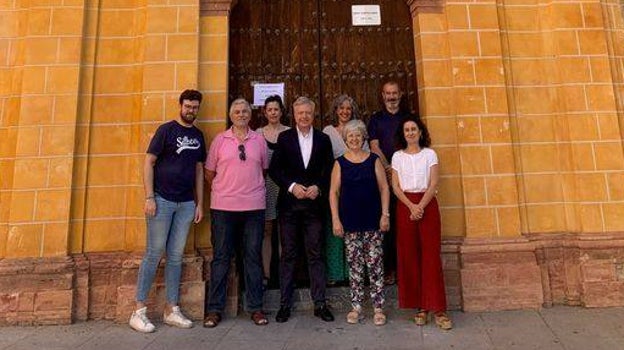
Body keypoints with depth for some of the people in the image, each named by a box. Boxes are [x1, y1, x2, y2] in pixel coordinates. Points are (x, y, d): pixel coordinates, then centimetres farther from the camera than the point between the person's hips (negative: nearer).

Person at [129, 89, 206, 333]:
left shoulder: (198, 136, 12)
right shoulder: (166, 130, -2)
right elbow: (149, 162, -5)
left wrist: (200, 203, 9)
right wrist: (149, 197, -12)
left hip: (186, 203, 4)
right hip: (162, 200, -4)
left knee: (176, 256, 8)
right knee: (154, 253, 0)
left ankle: (171, 310, 18)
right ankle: (139, 311, 12)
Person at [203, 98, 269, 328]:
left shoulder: (259, 140, 7)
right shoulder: (220, 140, 4)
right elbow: (209, 173, 8)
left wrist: (252, 188, 10)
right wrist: (221, 191, 9)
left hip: (254, 206, 1)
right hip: (223, 207, -1)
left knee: (254, 256, 7)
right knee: (221, 257, 5)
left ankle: (255, 307, 19)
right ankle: (214, 309, 18)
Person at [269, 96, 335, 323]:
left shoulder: (323, 139, 10)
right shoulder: (284, 138, 7)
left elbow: (329, 171, 8)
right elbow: (273, 169, 2)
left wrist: (318, 187, -9)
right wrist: (291, 186, -11)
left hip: (314, 204, 1)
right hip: (289, 204, 0)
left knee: (315, 255, 5)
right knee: (288, 255, 6)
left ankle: (320, 304, 15)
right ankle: (285, 304, 17)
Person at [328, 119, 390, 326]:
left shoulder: (374, 160, 5)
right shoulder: (340, 163, 5)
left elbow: (384, 188, 3)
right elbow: (334, 192, 2)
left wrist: (385, 214, -5)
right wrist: (335, 219, -4)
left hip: (373, 221, 0)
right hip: (350, 222, 1)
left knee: (375, 265, 2)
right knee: (354, 266, 7)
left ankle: (378, 307, 13)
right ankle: (356, 306, 19)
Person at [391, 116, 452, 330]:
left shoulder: (430, 154, 7)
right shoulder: (397, 156, 10)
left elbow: (433, 183, -2)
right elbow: (395, 186, 2)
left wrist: (421, 206, -14)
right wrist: (412, 206, -11)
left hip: (428, 205, -1)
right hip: (405, 206, 1)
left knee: (431, 254, -4)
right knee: (409, 255, 1)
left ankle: (438, 309, 1)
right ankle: (421, 307, 11)